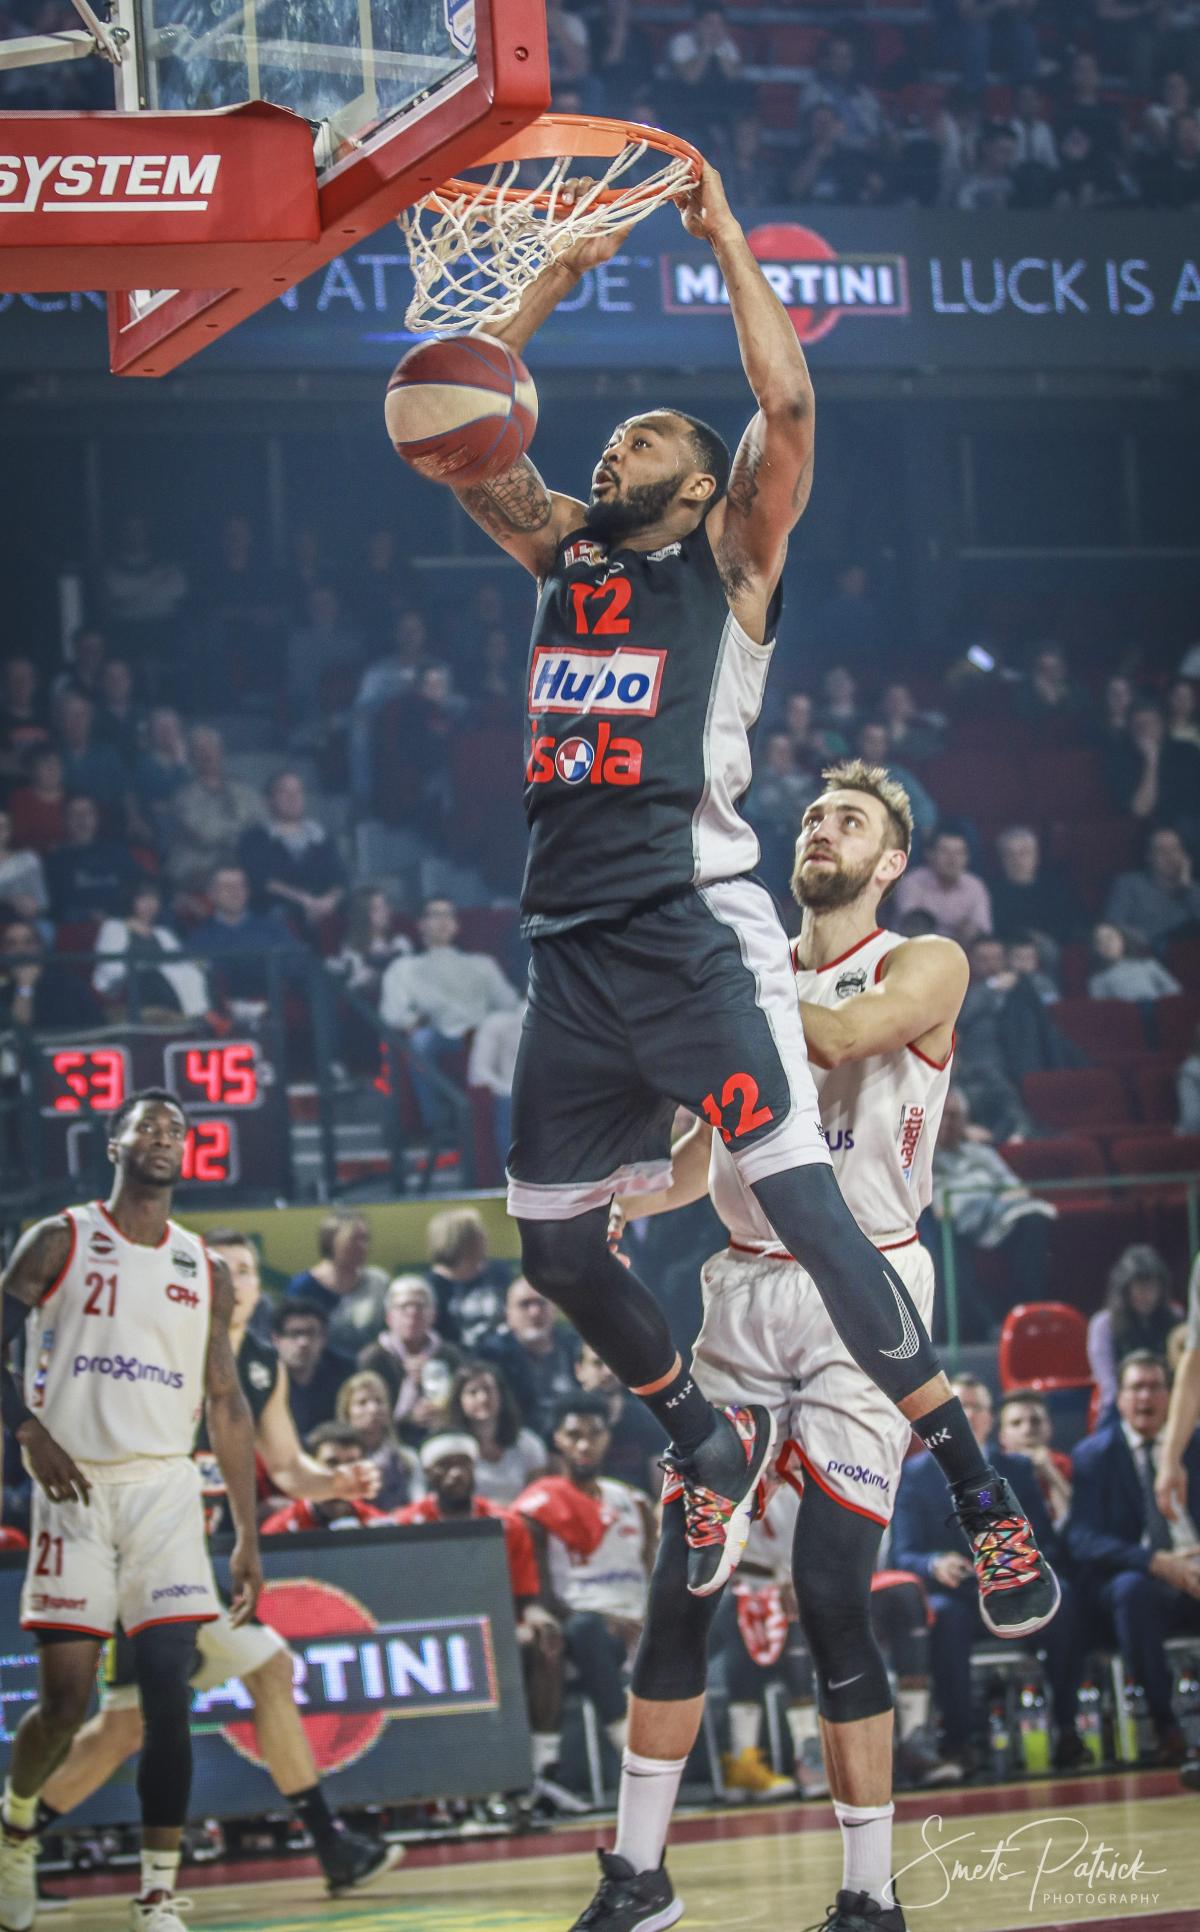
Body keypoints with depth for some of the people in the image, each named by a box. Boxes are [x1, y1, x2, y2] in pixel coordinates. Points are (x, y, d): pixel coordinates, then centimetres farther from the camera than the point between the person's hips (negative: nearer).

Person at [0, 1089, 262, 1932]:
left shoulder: (205, 1271, 12)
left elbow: (226, 1404, 14)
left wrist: (248, 1536, 9)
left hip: (166, 1488, 2)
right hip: (77, 1486, -2)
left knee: (169, 1696, -9)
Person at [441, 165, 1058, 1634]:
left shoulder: (728, 561, 5)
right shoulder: (564, 558, 20)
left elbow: (786, 399, -10)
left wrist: (723, 234, -1)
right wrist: (566, 273, 15)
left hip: (693, 930, -6)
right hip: (571, 946, 6)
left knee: (804, 1209, -15)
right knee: (555, 1249, 9)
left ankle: (982, 1498, -13)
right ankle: (711, 1447, 32)